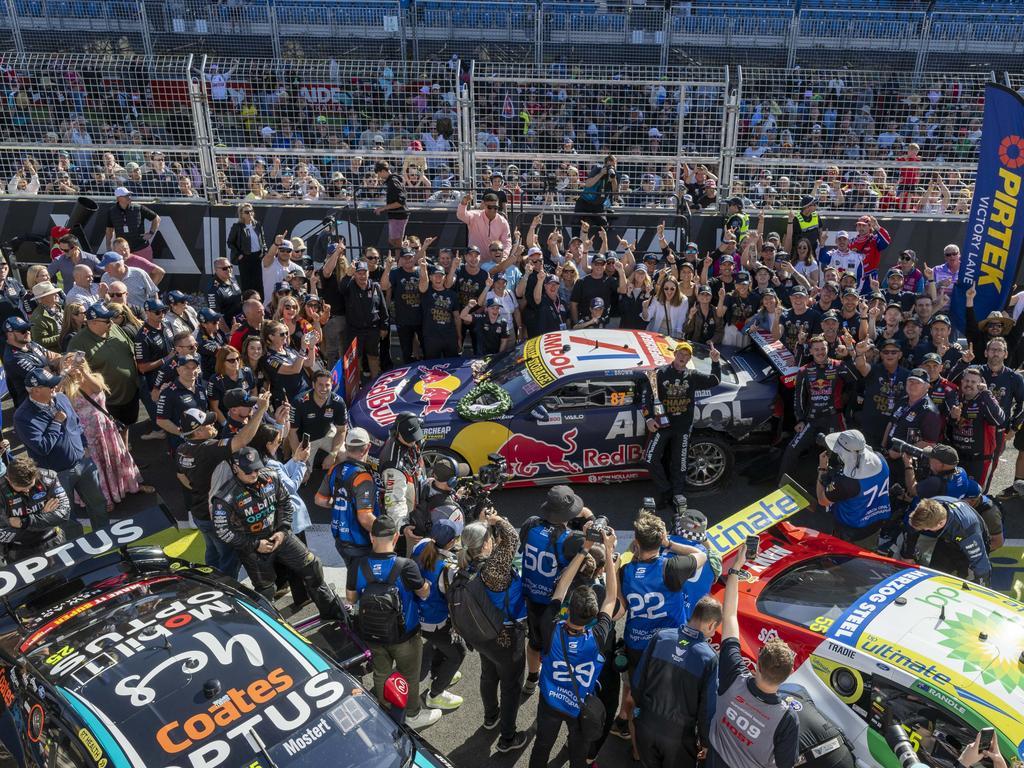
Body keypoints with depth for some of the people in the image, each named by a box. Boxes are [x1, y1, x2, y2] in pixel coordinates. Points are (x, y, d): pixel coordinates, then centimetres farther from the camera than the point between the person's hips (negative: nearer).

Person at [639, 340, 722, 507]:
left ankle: (677, 496, 21)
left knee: (679, 464, 6)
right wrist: (649, 418, -13)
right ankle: (666, 491, 12)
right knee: (650, 459, -5)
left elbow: (714, 381, 9)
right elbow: (646, 394, -4)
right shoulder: (661, 373, -2)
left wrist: (716, 362, -6)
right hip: (662, 424, -1)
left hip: (683, 427, 1)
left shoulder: (693, 376, 6)